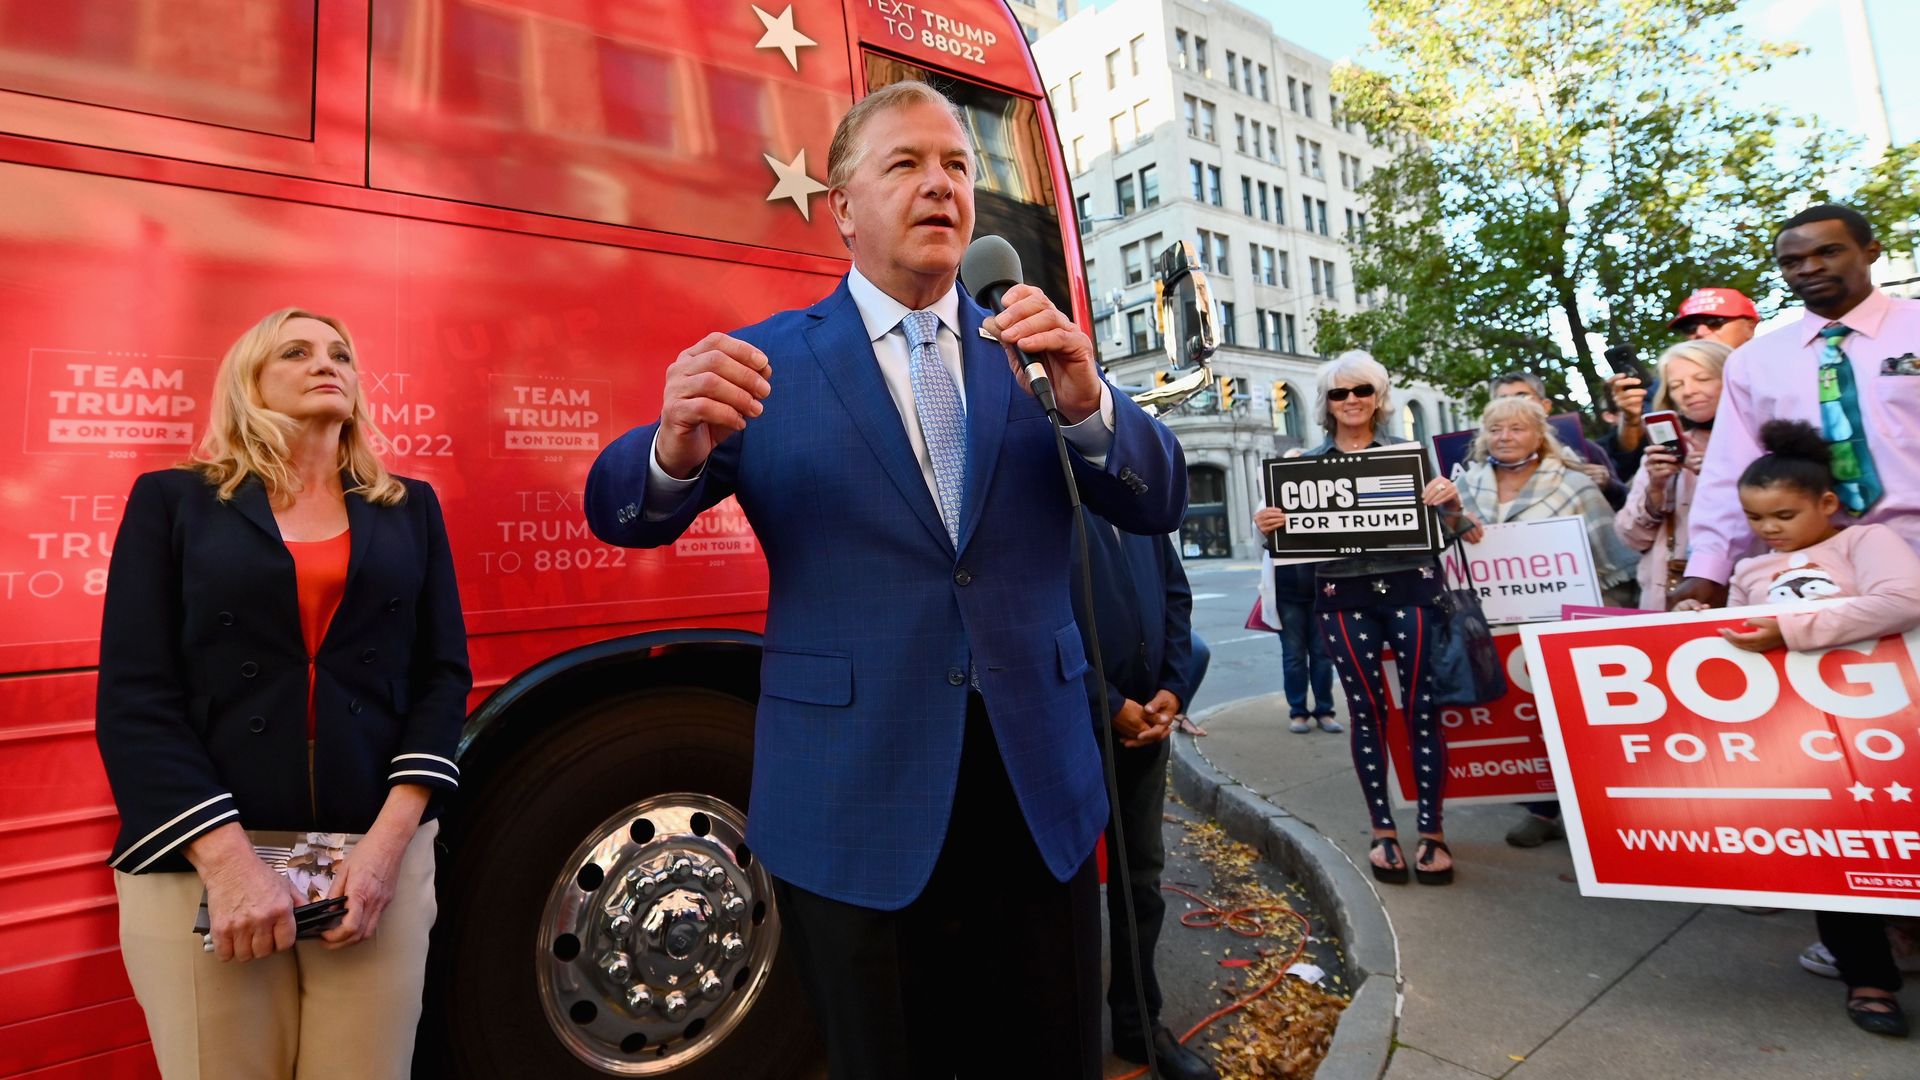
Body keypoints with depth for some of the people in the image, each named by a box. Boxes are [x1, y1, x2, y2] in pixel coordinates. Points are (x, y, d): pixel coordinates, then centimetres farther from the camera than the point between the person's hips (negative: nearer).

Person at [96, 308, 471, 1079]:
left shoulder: (408, 506, 10)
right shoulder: (172, 499, 6)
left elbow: (442, 675, 4)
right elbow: (134, 697, -3)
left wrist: (390, 837, -9)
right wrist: (226, 859, -14)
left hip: (378, 853, 1)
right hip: (202, 861, -1)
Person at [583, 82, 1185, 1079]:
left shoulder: (1033, 350, 7)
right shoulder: (768, 360, 0)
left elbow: (1157, 503, -1)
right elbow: (619, 512, -5)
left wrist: (1086, 402, -21)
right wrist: (677, 447, -28)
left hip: (1041, 797, 3)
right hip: (856, 810, -2)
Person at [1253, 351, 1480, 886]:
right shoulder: (1307, 463, 7)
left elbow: (1442, 530, 5)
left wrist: (1450, 503, -17)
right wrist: (1269, 528, -14)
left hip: (1411, 589, 0)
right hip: (1343, 599, 1)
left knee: (1423, 708, 2)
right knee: (1366, 712, 5)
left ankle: (1432, 831, 15)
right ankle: (1383, 831, 17)